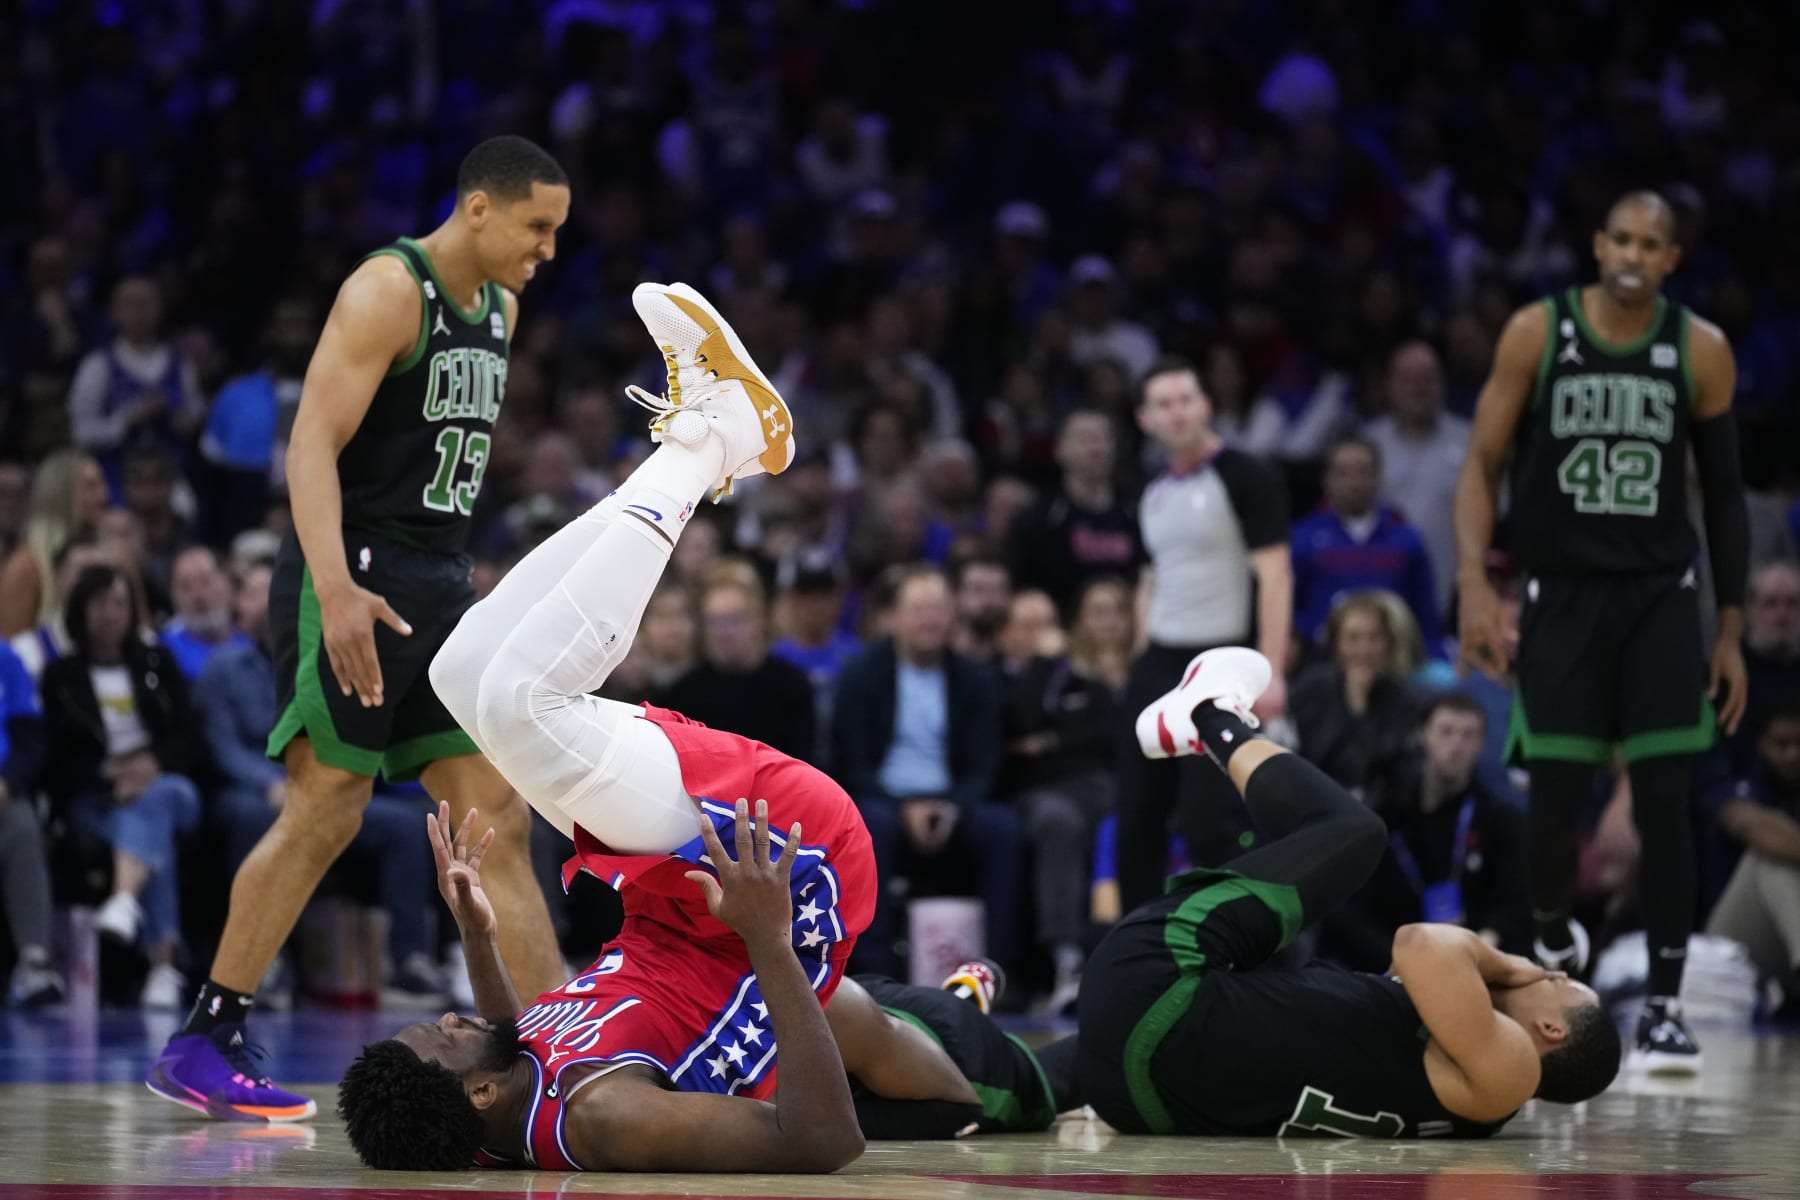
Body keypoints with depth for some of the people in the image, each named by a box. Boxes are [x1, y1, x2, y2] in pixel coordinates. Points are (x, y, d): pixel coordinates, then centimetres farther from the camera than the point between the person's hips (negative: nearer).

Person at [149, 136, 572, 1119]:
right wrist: (336, 589, -32)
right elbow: (313, 444, -21)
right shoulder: (387, 291, -12)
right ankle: (199, 1045, -2)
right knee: (325, 811, -9)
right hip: (355, 580, -8)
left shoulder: (500, 310, 14)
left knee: (499, 818, 3)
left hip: (439, 590, 8)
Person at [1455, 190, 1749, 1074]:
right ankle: (1552, 941, 26)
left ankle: (1664, 1006, 0)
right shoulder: (1538, 334, -4)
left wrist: (1731, 632, 5)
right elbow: (1483, 463, 0)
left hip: (1660, 595, 0)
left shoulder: (1701, 351, -1)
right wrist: (1474, 585, -13)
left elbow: (1723, 494, 7)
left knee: (1664, 801, -6)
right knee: (1556, 796, -1)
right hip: (1561, 593, 0)